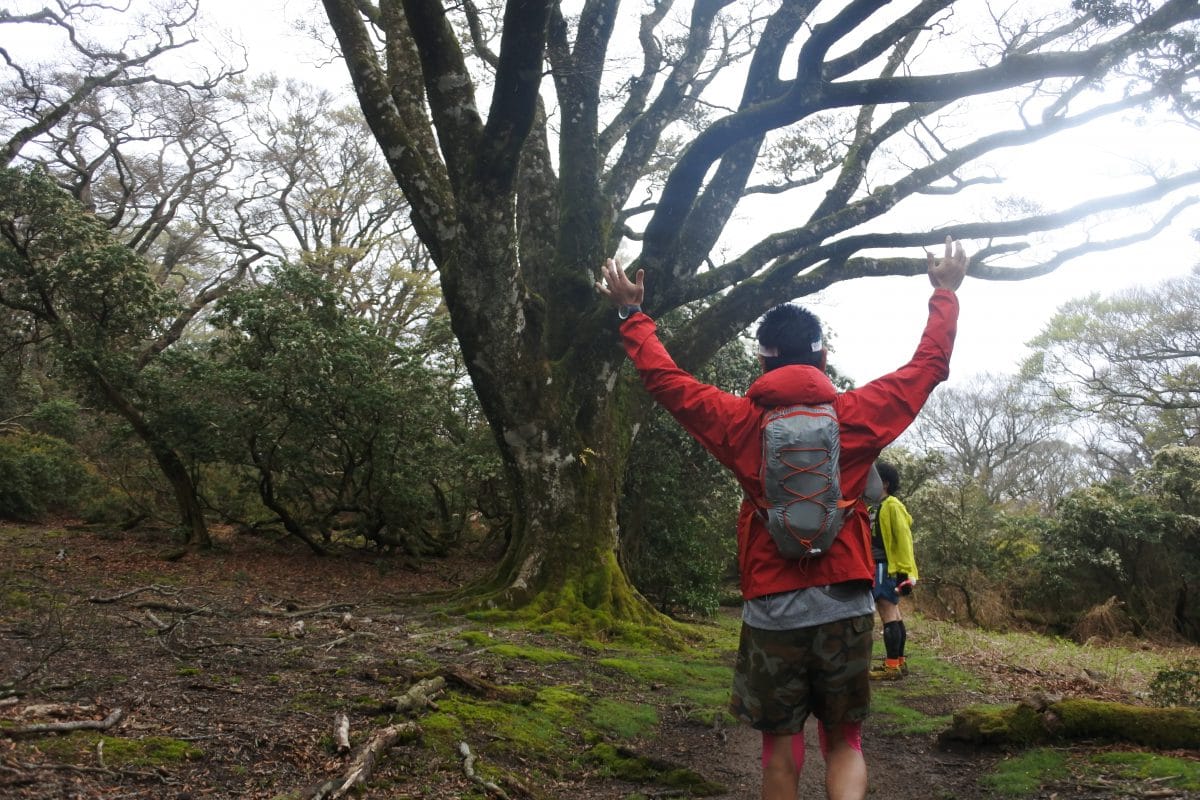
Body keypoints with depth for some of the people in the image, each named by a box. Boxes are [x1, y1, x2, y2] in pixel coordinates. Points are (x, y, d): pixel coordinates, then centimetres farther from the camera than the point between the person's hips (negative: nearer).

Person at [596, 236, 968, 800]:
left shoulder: (740, 422, -2)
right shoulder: (858, 415, 0)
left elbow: (664, 379, 7)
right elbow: (930, 364, 11)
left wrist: (633, 316, 20)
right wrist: (945, 294, 25)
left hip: (772, 610, 0)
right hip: (845, 605, 1)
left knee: (780, 749, 12)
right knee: (843, 742, 13)